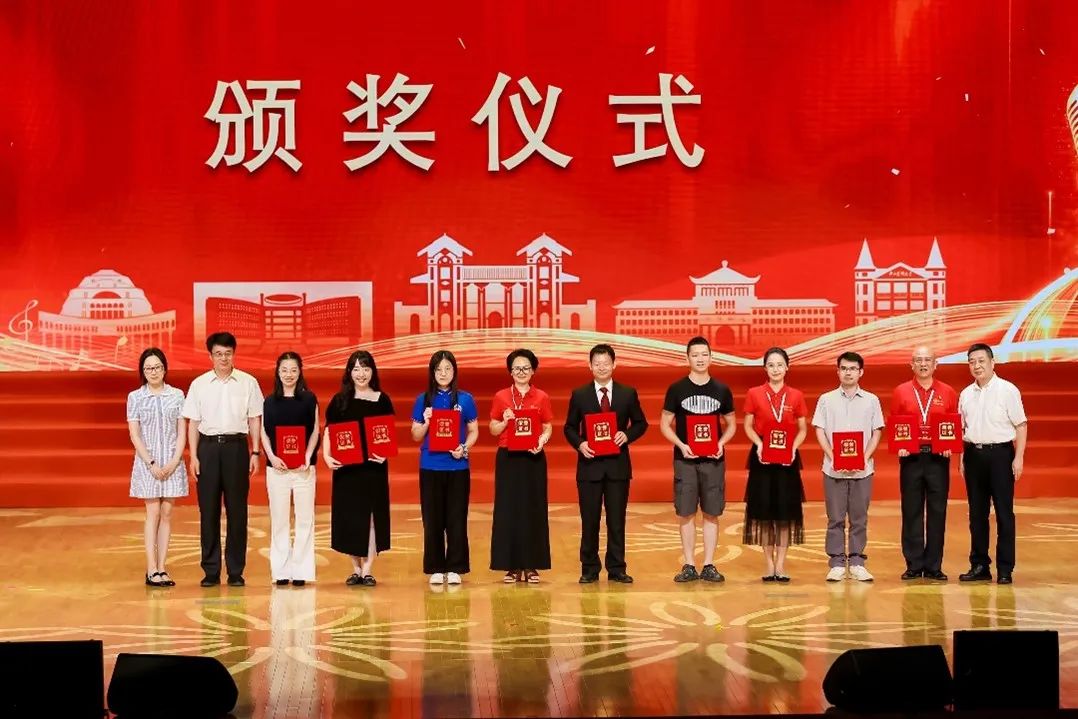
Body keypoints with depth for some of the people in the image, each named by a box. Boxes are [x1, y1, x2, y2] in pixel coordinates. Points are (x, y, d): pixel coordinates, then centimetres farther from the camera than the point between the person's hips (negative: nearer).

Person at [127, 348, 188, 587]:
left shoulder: (177, 395, 5)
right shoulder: (135, 398, 1)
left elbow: (182, 432, 4)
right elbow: (134, 435, -2)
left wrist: (174, 461, -8)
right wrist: (152, 464, -10)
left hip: (172, 462, 2)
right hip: (147, 462, -2)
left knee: (167, 514, 2)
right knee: (153, 513, -5)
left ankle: (162, 568, 5)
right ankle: (152, 570, -5)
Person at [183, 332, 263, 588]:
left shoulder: (248, 383, 4)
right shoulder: (199, 384, 5)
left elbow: (255, 420, 7)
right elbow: (193, 423, 7)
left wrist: (255, 453, 1)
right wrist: (194, 456, 0)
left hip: (236, 445, -1)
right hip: (208, 446, 1)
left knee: (237, 511, 2)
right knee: (208, 510, 3)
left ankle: (236, 571, 9)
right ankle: (211, 571, 9)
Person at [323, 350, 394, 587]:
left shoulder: (382, 400, 4)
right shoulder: (340, 400, 6)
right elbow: (328, 431, 4)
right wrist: (326, 455, -12)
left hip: (373, 466, -1)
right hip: (346, 466, 1)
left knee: (372, 515, 0)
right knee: (348, 516, 4)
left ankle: (368, 570, 5)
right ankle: (356, 569, 14)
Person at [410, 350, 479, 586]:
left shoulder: (465, 399, 4)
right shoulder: (423, 400, 5)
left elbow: (474, 431, 6)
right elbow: (415, 436, 7)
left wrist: (464, 448, -12)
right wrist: (426, 422, -12)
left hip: (457, 467, -1)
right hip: (430, 467, 1)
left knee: (456, 519, 1)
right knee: (432, 519, 3)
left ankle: (455, 568, 8)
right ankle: (435, 569, 10)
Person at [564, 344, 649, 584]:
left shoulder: (628, 394, 5)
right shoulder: (579, 395, 4)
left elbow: (641, 423, 9)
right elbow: (569, 428, 7)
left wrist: (627, 435, -10)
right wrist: (579, 444, -12)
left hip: (618, 465, 0)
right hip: (590, 465, 0)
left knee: (617, 520, 4)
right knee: (589, 520, 3)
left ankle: (616, 569, 10)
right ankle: (589, 569, 12)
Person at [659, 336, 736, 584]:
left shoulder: (722, 391, 6)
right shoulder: (676, 389, 2)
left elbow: (731, 424, 13)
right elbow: (665, 425, 5)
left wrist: (721, 442, -7)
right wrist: (681, 445, -11)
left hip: (713, 460, 1)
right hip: (685, 459, -1)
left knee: (711, 514, 2)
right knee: (686, 513, 0)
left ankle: (709, 566, 8)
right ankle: (688, 566, 7)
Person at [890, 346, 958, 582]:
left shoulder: (948, 393, 6)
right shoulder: (901, 392, 6)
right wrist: (899, 446, -9)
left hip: (938, 458, 0)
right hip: (910, 457, 0)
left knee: (937, 512, 1)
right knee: (911, 511, 2)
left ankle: (934, 566, 8)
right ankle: (914, 565, 8)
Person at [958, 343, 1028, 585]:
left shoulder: (1007, 390, -4)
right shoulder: (966, 395, 11)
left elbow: (1021, 426, -5)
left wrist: (1019, 457, -11)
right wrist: (962, 459, 10)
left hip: (999, 453, -5)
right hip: (973, 454, 5)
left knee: (1004, 512, -2)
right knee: (976, 512, 8)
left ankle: (1005, 569, 2)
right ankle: (979, 565, 16)